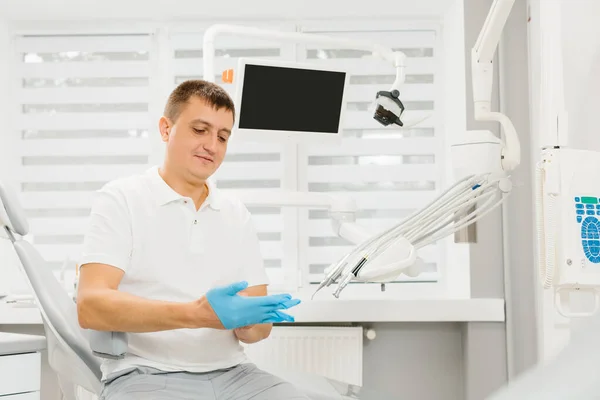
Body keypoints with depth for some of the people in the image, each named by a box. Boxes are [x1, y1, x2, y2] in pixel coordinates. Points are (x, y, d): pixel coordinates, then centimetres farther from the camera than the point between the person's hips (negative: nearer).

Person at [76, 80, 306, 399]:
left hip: (230, 372, 5)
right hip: (146, 374, -4)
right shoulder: (121, 199, -1)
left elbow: (256, 325, 9)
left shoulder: (236, 214, 13)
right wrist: (196, 314, -26)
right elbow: (90, 306, -14)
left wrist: (250, 320, -17)